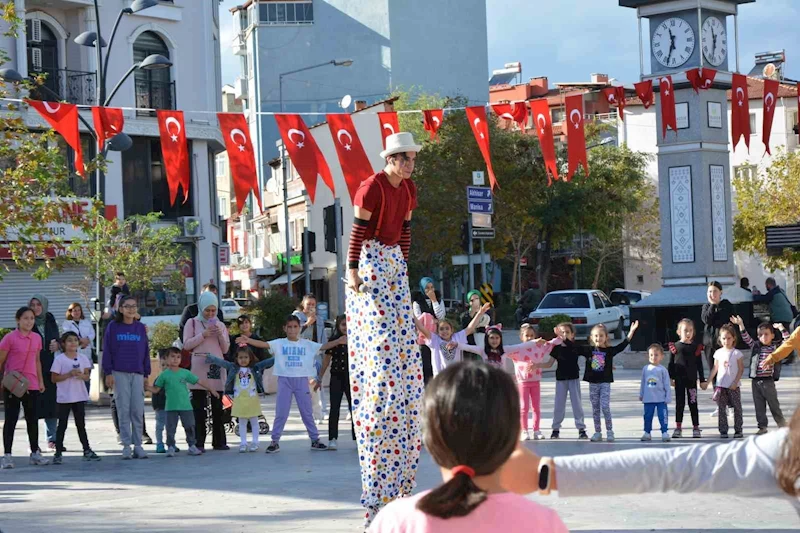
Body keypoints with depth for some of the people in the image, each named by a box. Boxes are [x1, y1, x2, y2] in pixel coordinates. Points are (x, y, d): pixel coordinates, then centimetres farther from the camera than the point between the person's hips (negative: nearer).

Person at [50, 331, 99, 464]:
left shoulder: (83, 358, 5)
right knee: (62, 425, 0)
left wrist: (81, 375, -17)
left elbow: (87, 376, 6)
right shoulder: (59, 359, -7)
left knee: (81, 424, 12)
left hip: (79, 396, 4)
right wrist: (69, 375, -20)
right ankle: (58, 453, 4)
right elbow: (54, 378, -9)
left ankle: (87, 451, 17)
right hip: (64, 397, -4)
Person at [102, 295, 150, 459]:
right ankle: (126, 446, 0)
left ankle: (138, 445, 4)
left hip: (137, 374, 2)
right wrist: (108, 373, -4)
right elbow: (107, 350, 2)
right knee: (123, 410, -3)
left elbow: (146, 351, 13)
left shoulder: (141, 328, 10)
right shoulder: (113, 327, 3)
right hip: (119, 373, -2)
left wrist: (146, 374, 9)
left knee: (138, 410, -1)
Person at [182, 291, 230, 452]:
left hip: (217, 368, 3)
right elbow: (186, 344, -2)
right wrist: (203, 335, -10)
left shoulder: (220, 325, 16)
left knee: (218, 407, 3)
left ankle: (219, 441, 9)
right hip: (199, 368, -3)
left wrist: (220, 335, -4)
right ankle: (199, 443, -6)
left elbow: (225, 349, 13)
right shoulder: (192, 323, 6)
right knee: (199, 407, -6)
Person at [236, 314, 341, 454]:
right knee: (281, 413, 3)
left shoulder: (307, 344, 4)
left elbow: (323, 346, -2)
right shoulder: (279, 343, -1)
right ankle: (275, 441, 10)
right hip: (285, 380, -1)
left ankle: (315, 440, 17)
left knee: (307, 412, 8)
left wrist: (338, 341, -17)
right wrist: (248, 340, -30)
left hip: (302, 380, 1)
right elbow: (264, 344, -14)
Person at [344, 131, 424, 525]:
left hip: (395, 263, 8)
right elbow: (357, 231, -15)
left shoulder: (408, 190, 11)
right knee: (377, 343, -11)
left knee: (402, 343, 7)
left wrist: (403, 266, 17)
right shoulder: (372, 188, -13)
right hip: (370, 263, -8)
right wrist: (353, 269, -17)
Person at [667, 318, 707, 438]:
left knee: (693, 403, 4)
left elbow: (699, 365, 5)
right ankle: (678, 428, 11)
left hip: (692, 379, 0)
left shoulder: (696, 347, 1)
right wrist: (670, 378, -2)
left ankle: (696, 428, 10)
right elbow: (671, 363, 3)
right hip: (679, 379, 0)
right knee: (679, 403, 6)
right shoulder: (674, 347, 0)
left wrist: (702, 380, 5)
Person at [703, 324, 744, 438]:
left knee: (737, 408, 3)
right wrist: (708, 381, 7)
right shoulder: (718, 353, 5)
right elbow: (715, 369, 11)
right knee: (721, 409, 2)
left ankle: (738, 430, 9)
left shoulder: (736, 353, -4)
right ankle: (723, 430, 6)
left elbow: (741, 369, -5)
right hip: (720, 385, 3)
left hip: (733, 386, -3)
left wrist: (735, 382, -13)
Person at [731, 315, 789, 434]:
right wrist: (741, 325, -2)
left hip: (768, 381, -4)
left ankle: (782, 425, 16)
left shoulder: (776, 347, 0)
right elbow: (746, 338, 8)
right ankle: (762, 427, 15)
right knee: (759, 406, 8)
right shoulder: (756, 346, 8)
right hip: (756, 381, 4)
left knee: (774, 404, 4)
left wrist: (781, 328, -12)